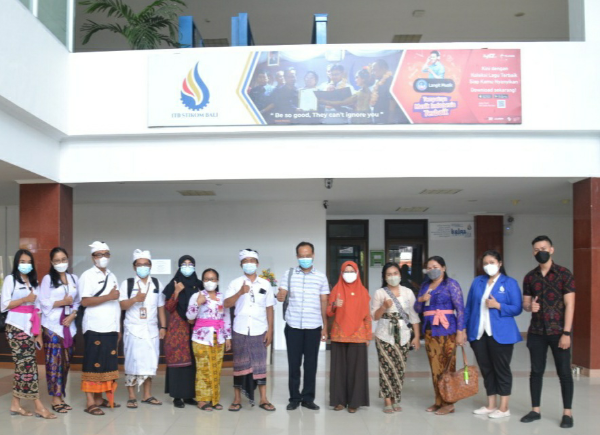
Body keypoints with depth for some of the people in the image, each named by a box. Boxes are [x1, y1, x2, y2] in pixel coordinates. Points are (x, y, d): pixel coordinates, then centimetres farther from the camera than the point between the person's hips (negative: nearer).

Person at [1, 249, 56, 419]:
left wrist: (38, 333, 13)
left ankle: (15, 405, 11)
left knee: (22, 365, 5)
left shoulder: (33, 282, 18)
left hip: (29, 328, 6)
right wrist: (25, 299, -14)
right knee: (28, 364, -9)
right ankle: (38, 406, -9)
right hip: (16, 327, -6)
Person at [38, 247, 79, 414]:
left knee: (66, 361, 7)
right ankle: (55, 399, 1)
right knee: (54, 362, -4)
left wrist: (73, 315, -6)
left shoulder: (74, 278, 11)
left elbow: (77, 302, 10)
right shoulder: (47, 279, -1)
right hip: (52, 325, -4)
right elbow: (43, 302, -7)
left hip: (69, 324, 4)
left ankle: (61, 395, 17)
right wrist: (62, 302, -13)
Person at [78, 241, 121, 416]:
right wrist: (108, 297, -19)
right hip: (95, 328, -6)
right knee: (93, 365, -3)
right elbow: (85, 301, -14)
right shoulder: (87, 276, -4)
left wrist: (119, 328, 13)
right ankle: (90, 402, 1)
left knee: (107, 364, 8)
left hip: (111, 328, 6)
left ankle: (100, 398, 17)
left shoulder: (112, 277, 16)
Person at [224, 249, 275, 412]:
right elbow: (227, 304, -9)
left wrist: (270, 330, 1)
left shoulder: (265, 284, 5)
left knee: (260, 364, 4)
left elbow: (269, 309, 6)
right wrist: (240, 292, -22)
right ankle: (237, 399, 13)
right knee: (240, 364, 5)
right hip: (240, 330, -1)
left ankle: (263, 399, 11)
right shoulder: (235, 283, 1)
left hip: (259, 331, 1)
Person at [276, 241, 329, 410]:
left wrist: (325, 327, 6)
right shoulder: (289, 274, 3)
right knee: (294, 363, 4)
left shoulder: (321, 277, 5)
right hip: (293, 326, 0)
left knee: (311, 363, 5)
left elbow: (324, 303, 7)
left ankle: (308, 398, 15)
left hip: (314, 327, 1)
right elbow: (282, 295, -6)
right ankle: (294, 398, 14)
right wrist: (280, 296, -30)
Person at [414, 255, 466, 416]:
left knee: (447, 366, -4)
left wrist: (460, 331, -15)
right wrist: (420, 300, -6)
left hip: (445, 330, -6)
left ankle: (448, 403, 2)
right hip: (429, 330, 6)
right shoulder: (425, 285, 14)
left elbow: (460, 308, -9)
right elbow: (417, 309, 16)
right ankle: (438, 401, 16)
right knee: (435, 367, 9)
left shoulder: (451, 284, -4)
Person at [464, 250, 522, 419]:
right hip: (478, 334, 4)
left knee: (501, 369, 4)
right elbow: (469, 307, 10)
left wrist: (498, 306, -18)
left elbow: (517, 308, -5)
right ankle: (491, 405, 23)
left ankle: (504, 407, 13)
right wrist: (464, 328, 6)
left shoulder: (510, 283, -2)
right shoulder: (477, 281, 10)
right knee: (486, 369, 11)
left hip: (501, 334, -4)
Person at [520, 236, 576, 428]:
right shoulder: (529, 277, 7)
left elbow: (569, 304, -8)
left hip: (558, 331, -4)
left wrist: (566, 333, -14)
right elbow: (525, 303, 12)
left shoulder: (564, 274, -5)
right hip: (536, 332, 4)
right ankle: (535, 410, 18)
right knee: (536, 371, 8)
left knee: (564, 372, 2)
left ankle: (567, 413, 12)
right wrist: (529, 306, -13)